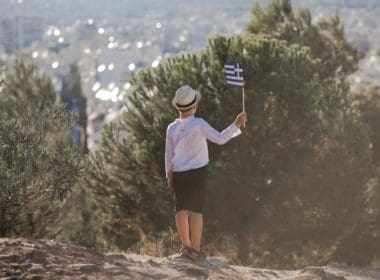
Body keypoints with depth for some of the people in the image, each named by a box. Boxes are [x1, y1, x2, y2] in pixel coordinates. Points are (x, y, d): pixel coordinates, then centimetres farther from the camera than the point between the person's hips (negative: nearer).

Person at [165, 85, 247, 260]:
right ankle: (195, 249, -3)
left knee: (181, 209, 10)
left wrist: (169, 176, 16)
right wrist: (236, 124, -2)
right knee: (196, 210, -2)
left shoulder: (172, 128, -1)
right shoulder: (199, 125, -13)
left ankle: (186, 245, 14)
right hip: (197, 173, -4)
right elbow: (220, 139, -10)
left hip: (178, 173, 4)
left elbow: (168, 156, 6)